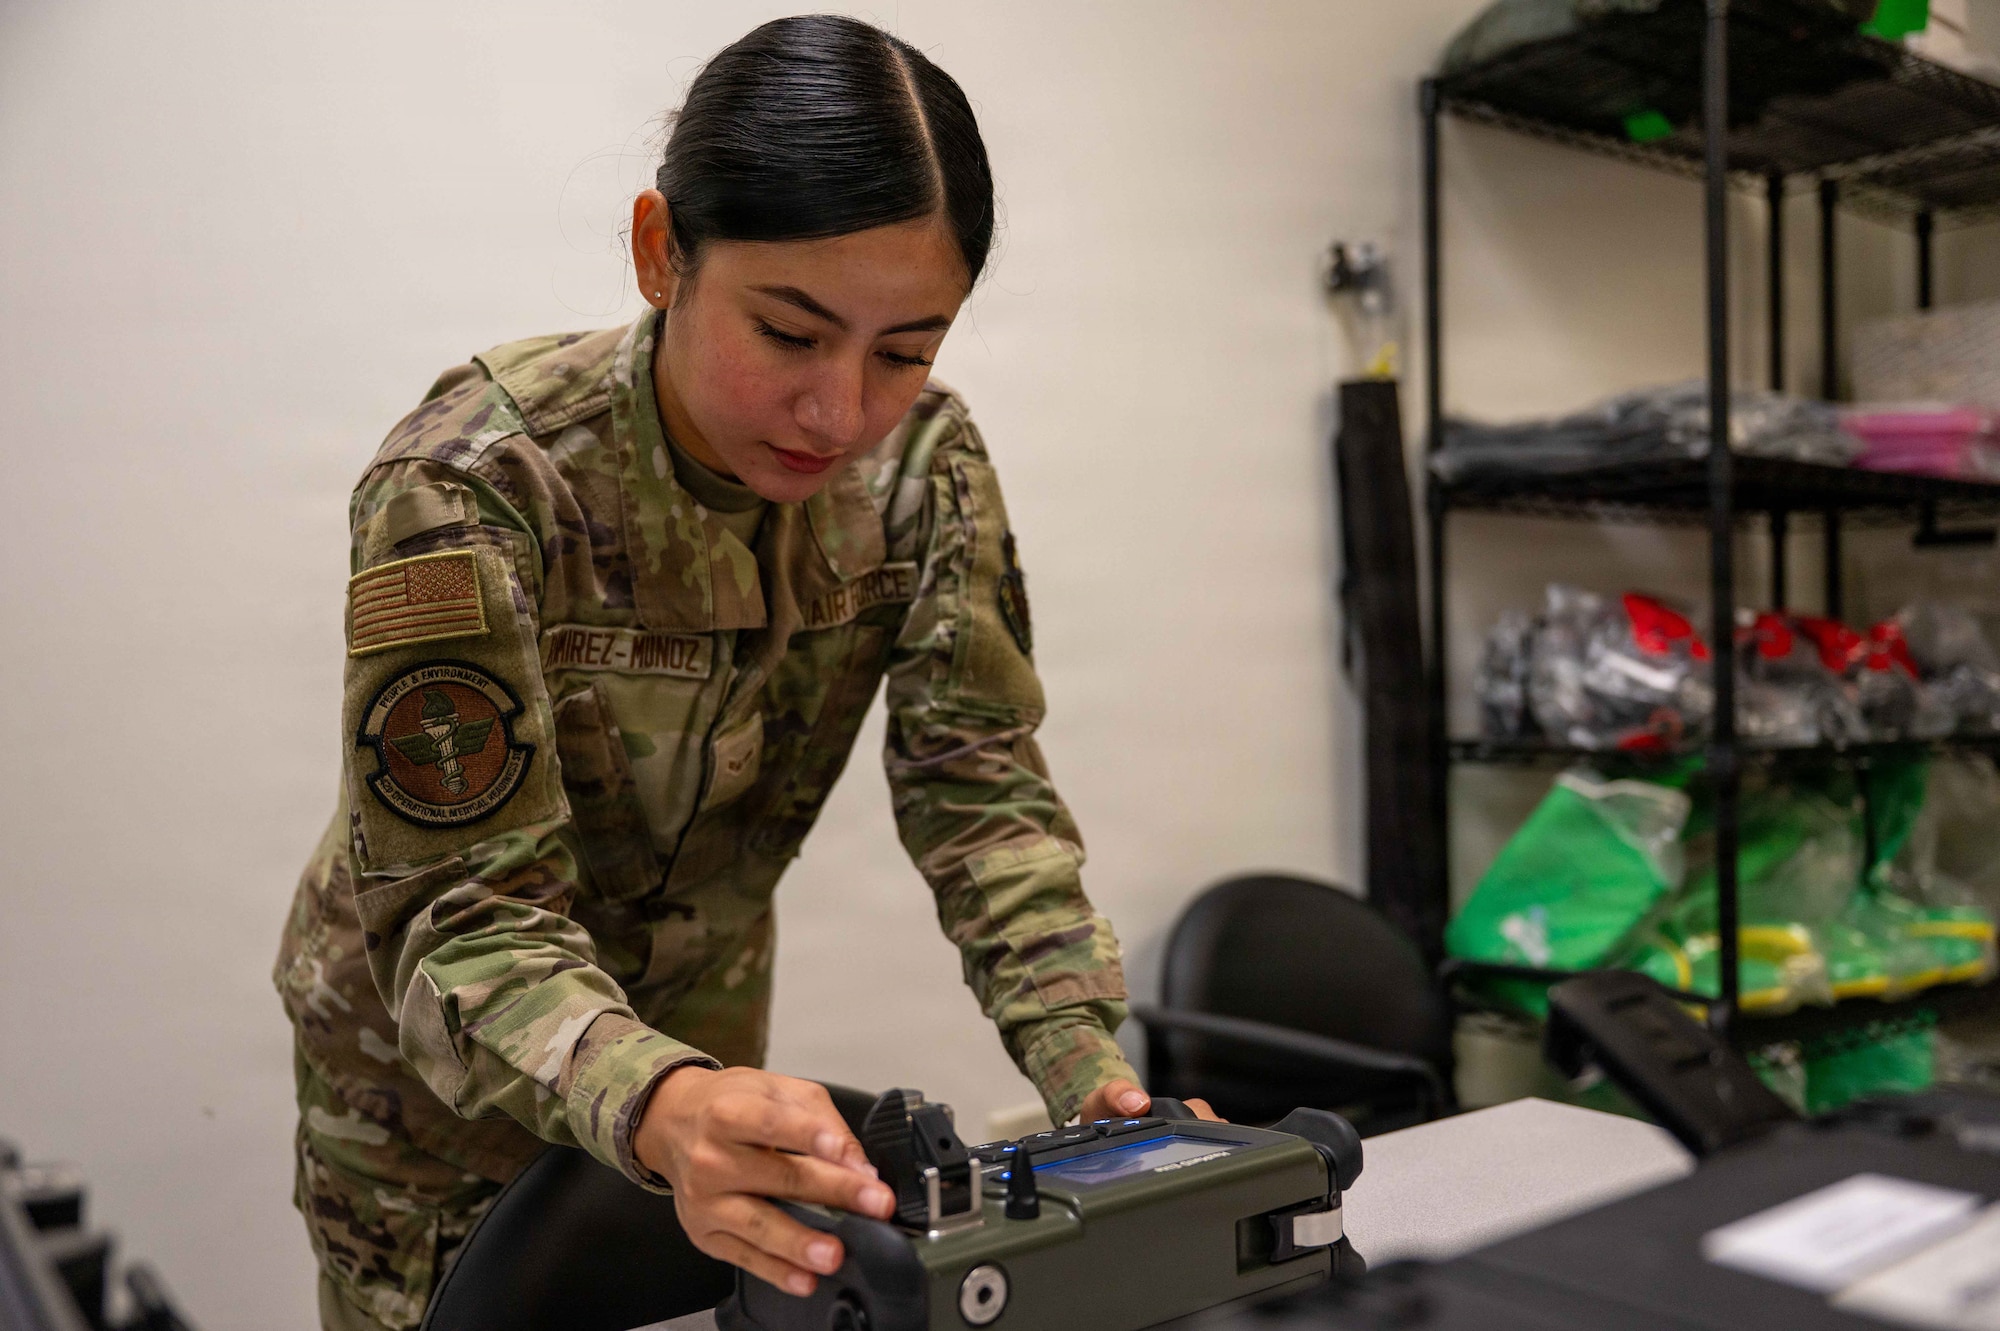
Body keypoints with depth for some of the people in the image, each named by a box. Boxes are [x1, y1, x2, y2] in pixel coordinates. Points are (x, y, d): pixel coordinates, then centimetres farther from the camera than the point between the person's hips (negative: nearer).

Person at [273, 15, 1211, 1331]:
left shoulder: (923, 463, -16)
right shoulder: (472, 483, -30)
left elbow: (982, 787, -18)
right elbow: (463, 914, -32)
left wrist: (1096, 1073, -33)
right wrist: (658, 1107, -51)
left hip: (701, 1013, 4)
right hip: (442, 1053, -3)